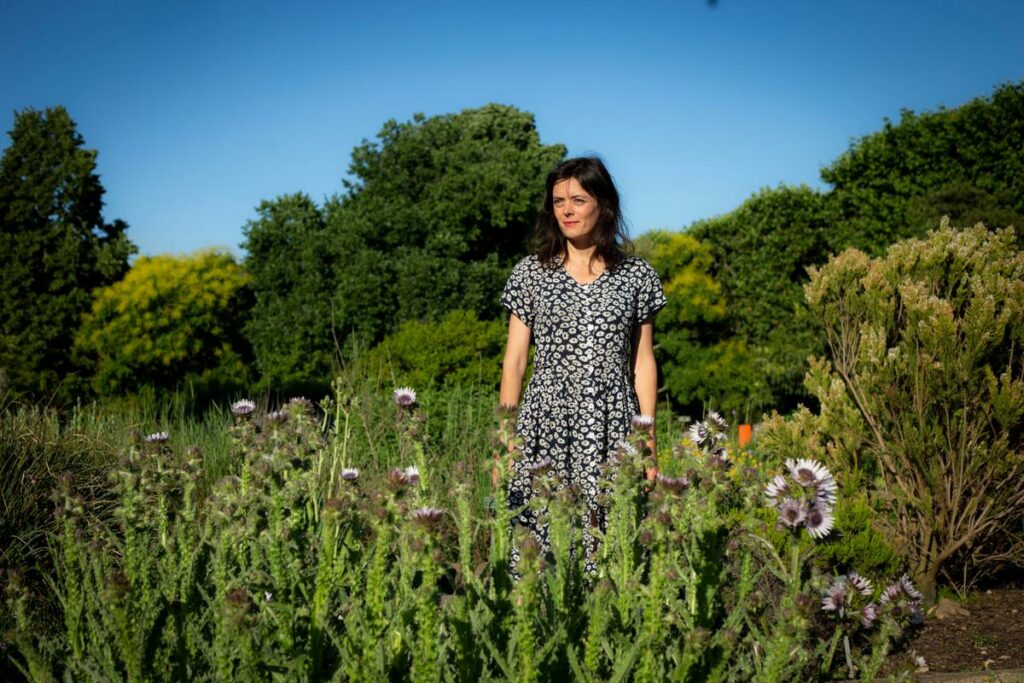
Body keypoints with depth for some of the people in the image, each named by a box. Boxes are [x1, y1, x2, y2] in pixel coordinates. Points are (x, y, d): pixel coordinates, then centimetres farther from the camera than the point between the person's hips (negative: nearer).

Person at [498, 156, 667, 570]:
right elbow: (514, 360, 7)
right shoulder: (531, 273, 7)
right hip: (545, 427, 0)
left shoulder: (636, 276, 8)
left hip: (611, 429, 0)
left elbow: (643, 363, 9)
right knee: (538, 540, -4)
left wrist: (648, 438, 4)